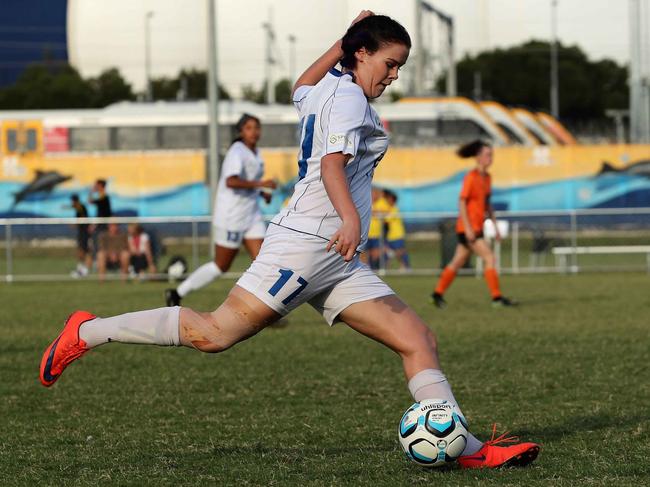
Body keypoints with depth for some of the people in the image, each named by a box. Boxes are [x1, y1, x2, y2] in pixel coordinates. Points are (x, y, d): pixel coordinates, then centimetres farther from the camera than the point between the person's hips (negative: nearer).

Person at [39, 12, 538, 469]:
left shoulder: (322, 90, 24)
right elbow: (332, 164, -20)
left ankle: (467, 448, -7)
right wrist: (350, 218, -35)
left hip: (338, 263, 10)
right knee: (216, 332, -15)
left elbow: (302, 87, 49)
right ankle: (87, 333, -5)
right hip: (305, 240, -10)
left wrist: (341, 44, 42)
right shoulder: (348, 97, -4)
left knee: (418, 338, -1)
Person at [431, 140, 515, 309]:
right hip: (468, 226, -9)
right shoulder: (471, 177, -14)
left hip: (477, 227, 9)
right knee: (490, 259, -12)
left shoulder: (487, 177, 12)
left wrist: (495, 225, 17)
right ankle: (497, 298, -10)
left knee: (458, 262, 14)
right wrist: (468, 228, -21)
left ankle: (438, 294, 22)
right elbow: (462, 202, -16)